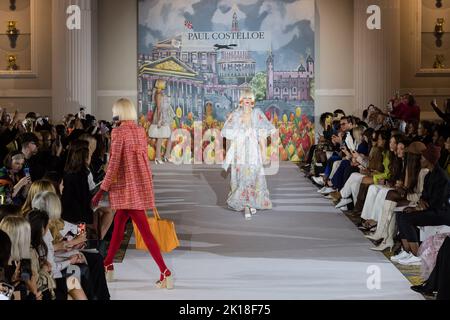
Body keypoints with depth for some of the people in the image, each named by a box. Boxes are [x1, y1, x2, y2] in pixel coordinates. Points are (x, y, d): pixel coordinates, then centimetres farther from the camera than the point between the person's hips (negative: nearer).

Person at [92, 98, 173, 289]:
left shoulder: (118, 132, -13)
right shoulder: (141, 131, 8)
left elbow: (114, 164, -16)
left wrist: (101, 191, -12)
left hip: (128, 187, -7)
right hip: (141, 184, 7)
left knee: (145, 231, -4)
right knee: (118, 226, 16)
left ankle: (166, 273, -8)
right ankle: (107, 267, 25)